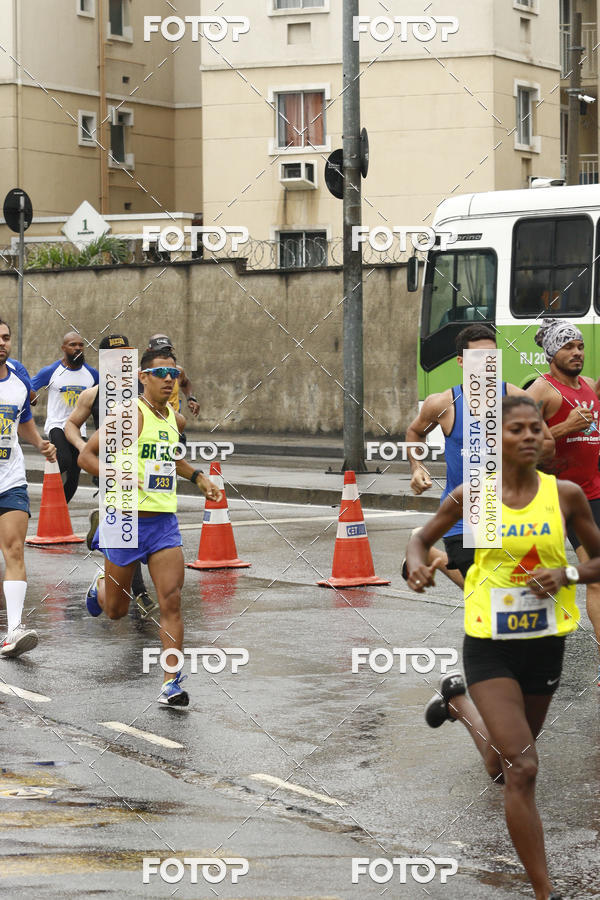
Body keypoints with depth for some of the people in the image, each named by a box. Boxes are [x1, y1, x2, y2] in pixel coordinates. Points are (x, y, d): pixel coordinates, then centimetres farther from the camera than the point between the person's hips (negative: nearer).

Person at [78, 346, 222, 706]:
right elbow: (87, 455, -12)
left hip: (164, 522, 4)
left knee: (171, 601, -10)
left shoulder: (175, 419, 10)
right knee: (116, 610, 11)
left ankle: (173, 682, -8)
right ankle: (100, 585, 47)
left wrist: (198, 476, 21)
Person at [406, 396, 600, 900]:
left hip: (545, 641, 3)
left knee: (505, 766, 20)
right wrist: (417, 566, -14)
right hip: (490, 642, -3)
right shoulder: (471, 498, -6)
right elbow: (421, 540, 9)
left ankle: (458, 702, 50)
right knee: (521, 769, -13)